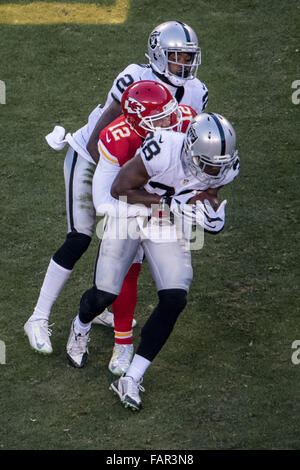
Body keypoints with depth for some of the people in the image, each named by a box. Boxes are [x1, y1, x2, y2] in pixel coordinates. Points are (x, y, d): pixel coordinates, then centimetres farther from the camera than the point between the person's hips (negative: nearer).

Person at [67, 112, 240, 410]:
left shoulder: (225, 167, -19)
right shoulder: (163, 151, -35)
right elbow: (120, 189, -23)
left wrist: (209, 213, -17)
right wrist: (170, 202, -29)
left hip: (168, 226, 4)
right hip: (129, 214, -3)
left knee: (174, 299, -11)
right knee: (105, 293, -2)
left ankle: (131, 379, 0)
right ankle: (80, 328, 39)